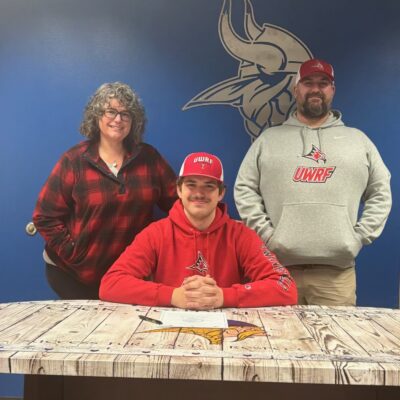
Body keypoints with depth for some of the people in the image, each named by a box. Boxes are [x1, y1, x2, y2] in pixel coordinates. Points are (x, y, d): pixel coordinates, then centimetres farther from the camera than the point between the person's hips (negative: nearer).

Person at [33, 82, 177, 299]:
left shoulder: (148, 157, -1)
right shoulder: (74, 160, -7)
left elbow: (177, 201, 2)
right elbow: (45, 216, -7)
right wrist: (73, 255, -13)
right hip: (74, 273, -2)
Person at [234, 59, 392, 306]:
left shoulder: (358, 140, 13)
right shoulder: (269, 139, 10)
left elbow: (380, 193, 14)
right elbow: (245, 189, 6)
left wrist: (359, 237, 2)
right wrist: (267, 234, -3)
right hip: (280, 267, 0)